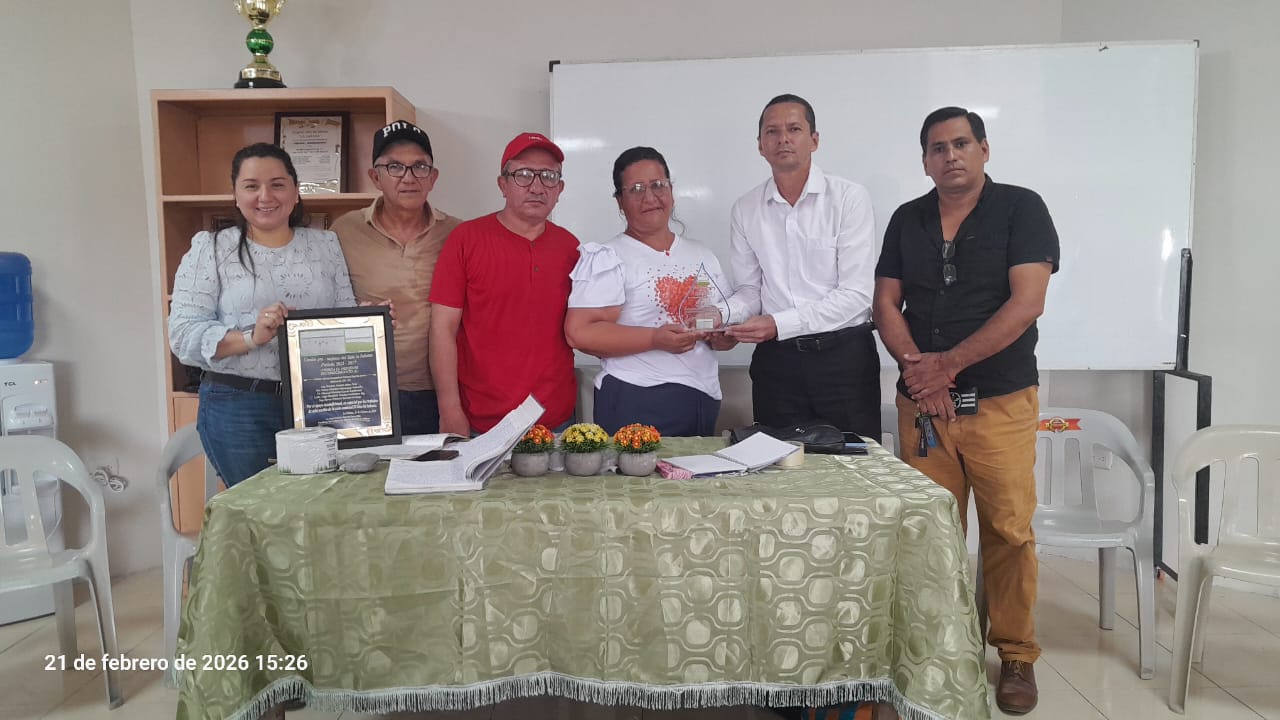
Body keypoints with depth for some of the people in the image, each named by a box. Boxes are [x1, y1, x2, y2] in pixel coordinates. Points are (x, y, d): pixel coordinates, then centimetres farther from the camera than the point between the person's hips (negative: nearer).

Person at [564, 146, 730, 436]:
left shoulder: (702, 256, 14)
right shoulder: (607, 258, -4)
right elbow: (579, 332, -15)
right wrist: (656, 339, -22)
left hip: (703, 401, 6)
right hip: (635, 405, -5)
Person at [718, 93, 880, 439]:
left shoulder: (849, 198, -6)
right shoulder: (745, 209, 6)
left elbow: (855, 293, -11)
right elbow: (749, 290, 11)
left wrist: (779, 324, -19)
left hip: (844, 355, -2)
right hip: (776, 357, 3)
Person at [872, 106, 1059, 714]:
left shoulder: (1020, 209, -1)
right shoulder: (907, 220, 12)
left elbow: (1026, 304, -10)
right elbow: (886, 304, 8)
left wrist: (947, 363, -12)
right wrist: (915, 366, -9)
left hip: (1000, 401, -3)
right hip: (921, 403, 3)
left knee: (1008, 532, 0)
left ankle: (1016, 655, 16)